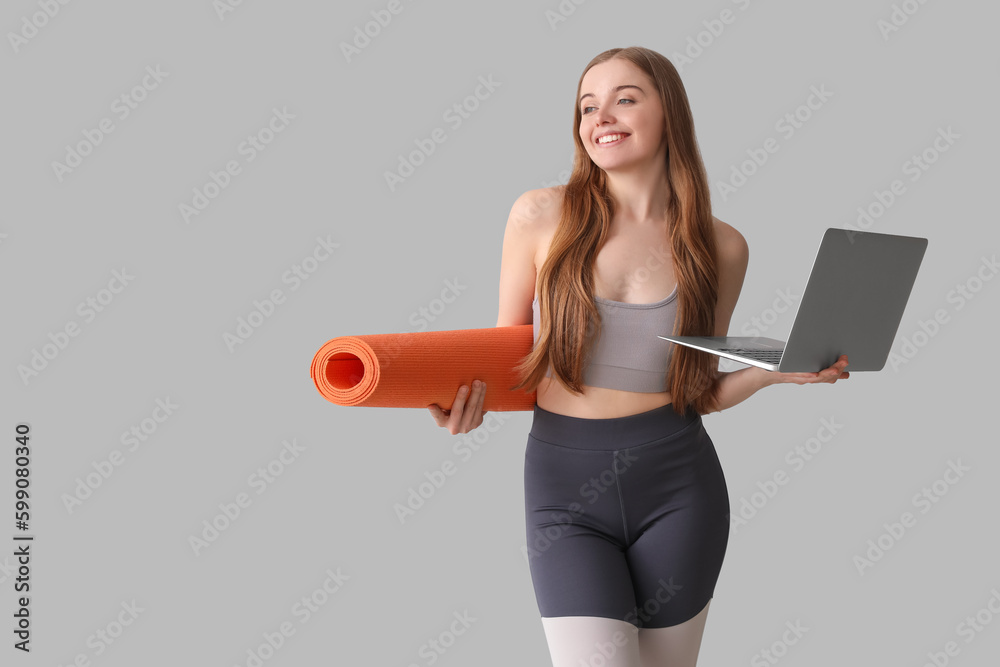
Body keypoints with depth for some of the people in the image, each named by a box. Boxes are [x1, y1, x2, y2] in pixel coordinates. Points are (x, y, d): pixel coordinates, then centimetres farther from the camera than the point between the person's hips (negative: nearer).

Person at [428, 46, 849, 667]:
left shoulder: (720, 246, 2)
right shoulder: (542, 215, -3)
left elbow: (700, 391, 10)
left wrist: (772, 370, -6)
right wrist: (469, 397, -14)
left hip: (677, 482, 2)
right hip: (565, 483, -1)